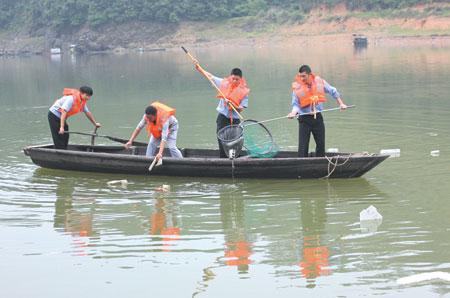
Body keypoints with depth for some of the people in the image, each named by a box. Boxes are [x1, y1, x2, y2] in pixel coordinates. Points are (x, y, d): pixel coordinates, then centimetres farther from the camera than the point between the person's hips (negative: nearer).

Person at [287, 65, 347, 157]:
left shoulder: (319, 82, -5)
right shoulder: (297, 87, -11)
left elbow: (333, 91, 10)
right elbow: (295, 104, -8)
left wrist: (341, 103, 9)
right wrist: (293, 112, -28)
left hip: (317, 117, 3)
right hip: (304, 119, -3)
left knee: (321, 144, 9)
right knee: (303, 146, -7)